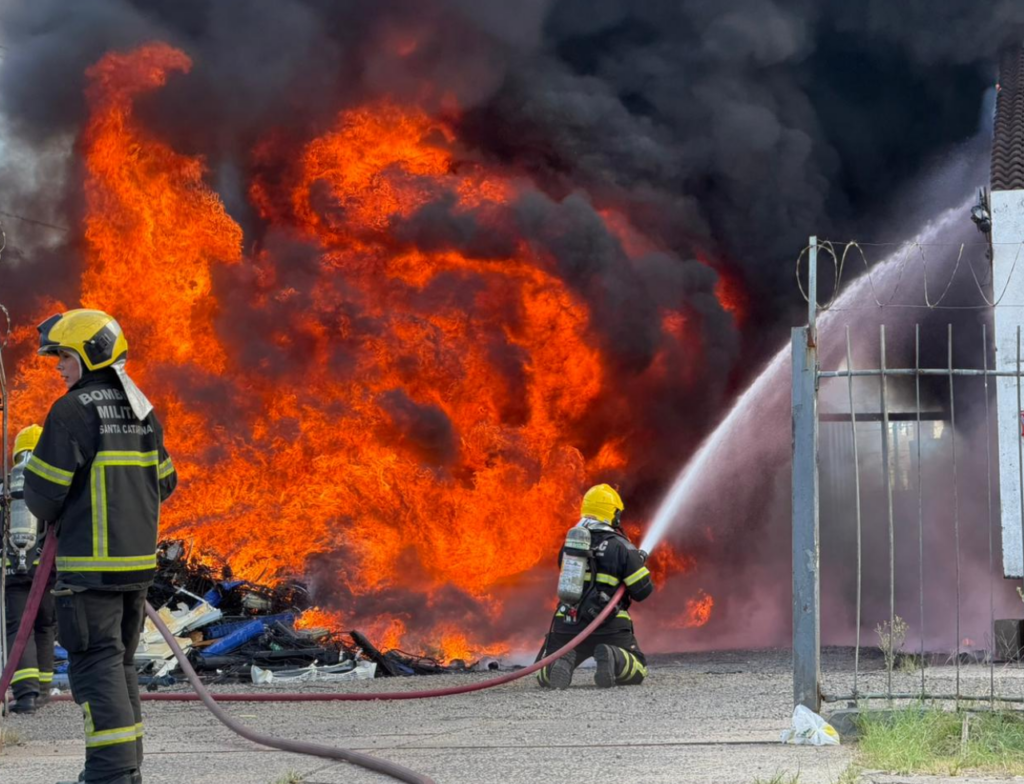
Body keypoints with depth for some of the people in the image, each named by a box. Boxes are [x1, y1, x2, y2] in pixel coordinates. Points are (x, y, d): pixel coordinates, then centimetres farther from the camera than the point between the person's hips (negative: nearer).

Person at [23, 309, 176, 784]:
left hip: (91, 563, -8)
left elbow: (44, 492, -11)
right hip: (138, 560, 8)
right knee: (120, 660, 17)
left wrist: (48, 514, 10)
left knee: (96, 663, -8)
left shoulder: (72, 411, -12)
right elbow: (164, 482, 18)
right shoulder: (142, 411, 12)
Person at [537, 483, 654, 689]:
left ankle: (562, 662, -19)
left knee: (546, 677, 19)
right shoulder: (620, 546, -4)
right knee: (636, 671, 14)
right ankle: (614, 659, -21)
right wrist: (638, 564, 18)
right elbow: (643, 591, -3)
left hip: (567, 626, 3)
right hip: (609, 629, -3)